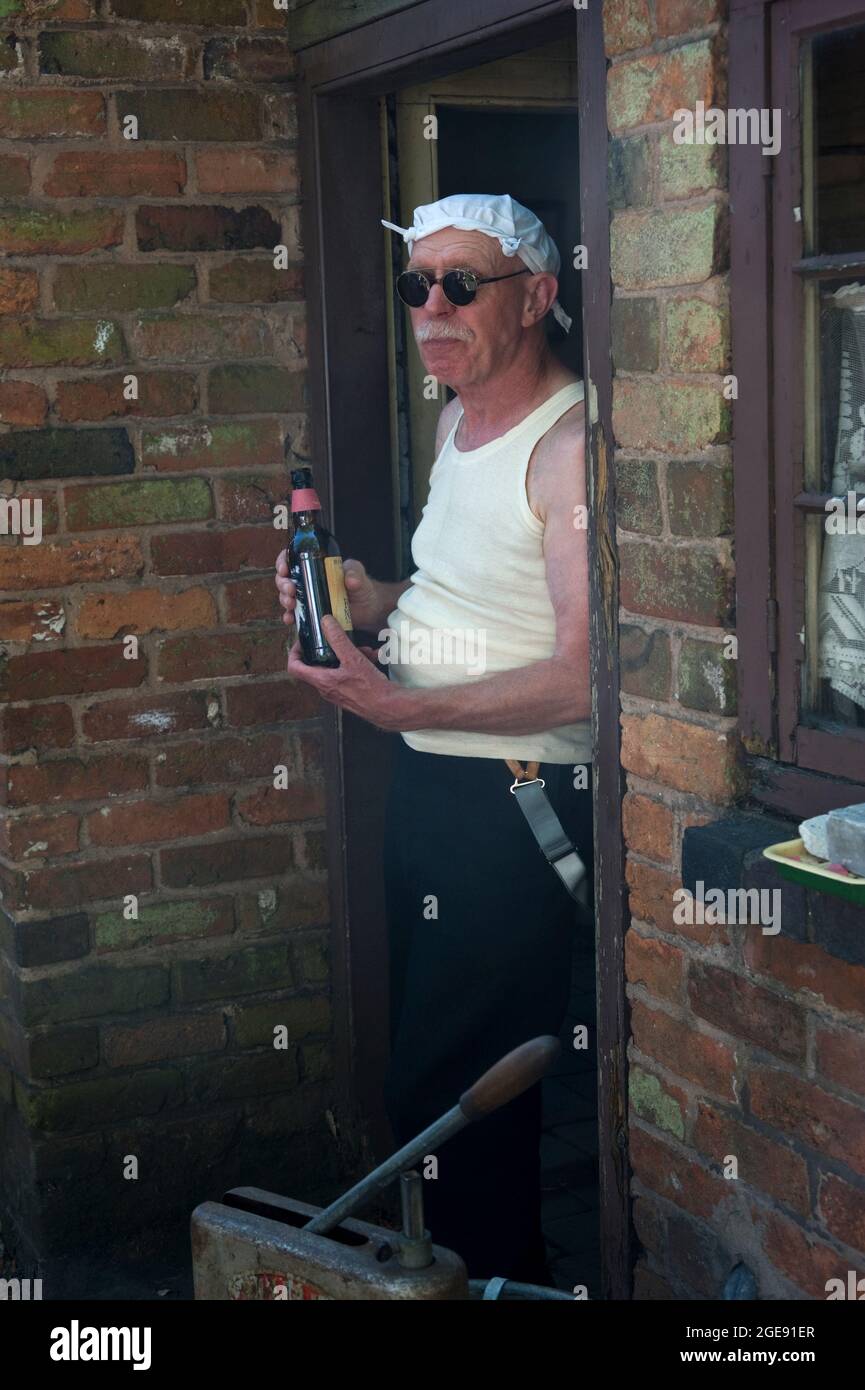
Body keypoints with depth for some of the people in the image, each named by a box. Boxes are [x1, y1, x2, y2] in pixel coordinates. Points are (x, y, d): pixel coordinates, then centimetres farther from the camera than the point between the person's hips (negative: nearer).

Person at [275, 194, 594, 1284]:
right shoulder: (459, 422, 11)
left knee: (443, 1091, -3)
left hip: (515, 805, -10)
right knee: (428, 1061, 20)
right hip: (426, 785, 10)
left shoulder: (567, 446, -19)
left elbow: (582, 677, -24)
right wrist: (375, 604, 4)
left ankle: (499, 1278, 17)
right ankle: (507, 1266, 37)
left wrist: (402, 705, -26)